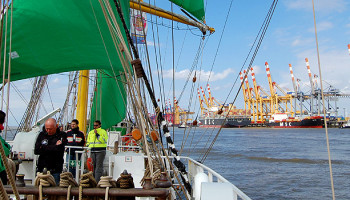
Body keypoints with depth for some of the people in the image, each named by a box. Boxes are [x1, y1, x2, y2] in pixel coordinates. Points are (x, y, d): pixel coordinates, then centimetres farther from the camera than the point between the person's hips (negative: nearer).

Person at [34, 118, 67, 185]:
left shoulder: (62, 135, 0)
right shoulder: (42, 134, 9)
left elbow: (59, 150, -15)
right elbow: (36, 151, -3)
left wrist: (43, 148, -8)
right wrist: (55, 147, -7)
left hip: (55, 170, -2)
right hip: (42, 168, 3)